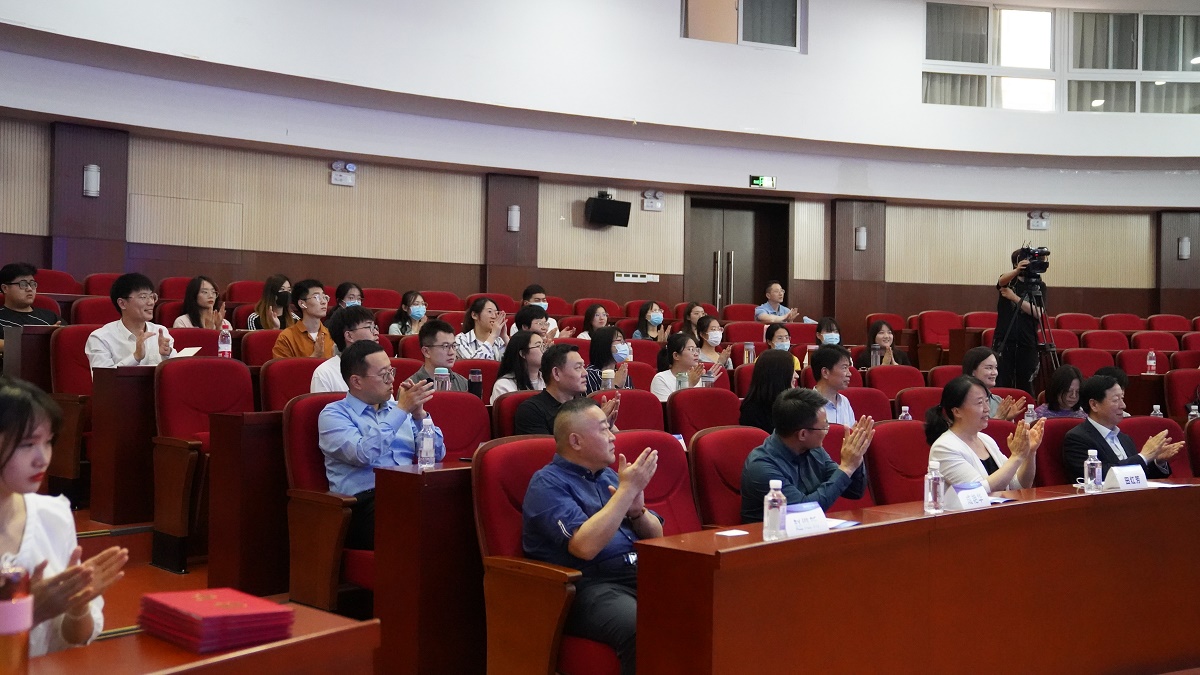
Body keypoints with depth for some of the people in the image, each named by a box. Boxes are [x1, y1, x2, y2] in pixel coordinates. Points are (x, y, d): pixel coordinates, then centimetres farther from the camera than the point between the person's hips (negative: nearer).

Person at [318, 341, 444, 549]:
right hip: (364, 500, -5)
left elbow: (437, 454, 18)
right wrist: (401, 410, -8)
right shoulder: (333, 414, 7)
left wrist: (419, 414, 3)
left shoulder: (397, 408, 24)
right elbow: (363, 454, -12)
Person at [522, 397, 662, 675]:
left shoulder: (608, 475, 19)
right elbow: (585, 546, -19)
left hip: (642, 574, 7)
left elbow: (656, 537, 20)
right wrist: (627, 490, -14)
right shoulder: (548, 484, -3)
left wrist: (637, 510, -2)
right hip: (589, 586, -7)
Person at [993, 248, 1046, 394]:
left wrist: (1015, 298, -10)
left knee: (1025, 387, 2)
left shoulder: (1039, 285, 8)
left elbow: (1038, 313, -6)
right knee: (1002, 385, -6)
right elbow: (1002, 280, -19)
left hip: (1028, 342, 1)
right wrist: (1017, 271, -39)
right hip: (1004, 341, -1)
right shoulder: (1008, 281, 7)